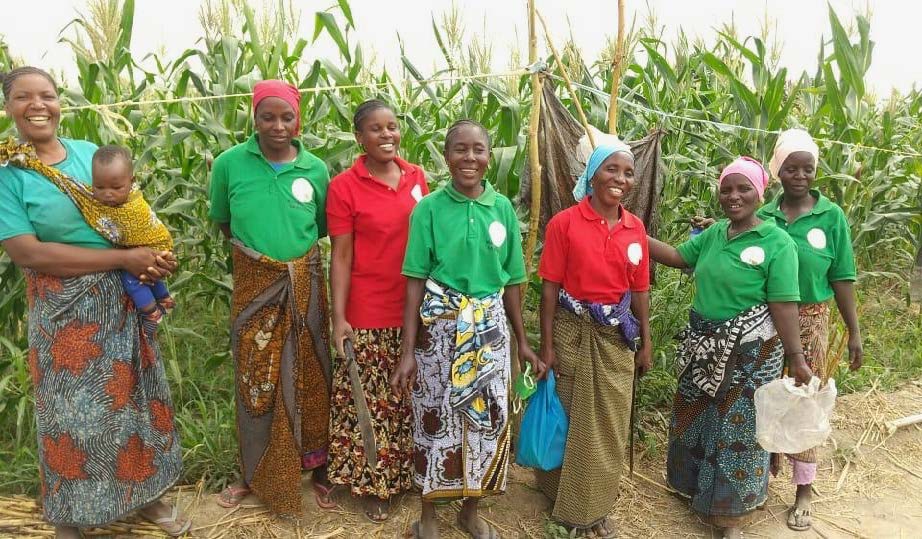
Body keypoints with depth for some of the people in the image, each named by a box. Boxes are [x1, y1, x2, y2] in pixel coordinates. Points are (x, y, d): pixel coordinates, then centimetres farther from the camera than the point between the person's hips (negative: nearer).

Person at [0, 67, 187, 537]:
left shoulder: (92, 153, 2)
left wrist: (152, 259, -8)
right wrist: (124, 258, -22)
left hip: (123, 300, 5)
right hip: (64, 311, -4)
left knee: (134, 393, 14)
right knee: (74, 410, 8)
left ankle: (145, 494, 34)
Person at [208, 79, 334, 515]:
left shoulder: (315, 169, -3)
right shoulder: (229, 163, -6)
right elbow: (223, 222, 8)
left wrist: (288, 240, 1)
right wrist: (257, 247, 2)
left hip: (304, 284, 1)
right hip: (254, 284, 0)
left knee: (309, 378, 10)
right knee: (255, 380, 11)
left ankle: (317, 469, 28)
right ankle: (255, 473, 31)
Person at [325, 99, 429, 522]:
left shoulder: (416, 177, 4)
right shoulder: (343, 186, -9)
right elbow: (341, 257, -8)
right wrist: (339, 319, -11)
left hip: (415, 311, 4)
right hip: (368, 316, -4)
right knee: (369, 402, 8)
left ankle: (408, 472, 38)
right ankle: (372, 485, 28)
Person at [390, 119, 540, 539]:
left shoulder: (503, 209, 3)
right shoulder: (429, 209, -5)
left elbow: (512, 281, 8)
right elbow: (415, 282, -6)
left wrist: (522, 341, 10)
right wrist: (407, 351, -9)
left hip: (489, 328, 3)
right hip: (439, 327, -2)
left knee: (489, 418, 9)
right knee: (435, 419, 7)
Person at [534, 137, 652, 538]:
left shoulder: (635, 227, 3)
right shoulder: (564, 223, -10)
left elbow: (640, 289, 8)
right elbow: (550, 287, -10)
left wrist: (645, 342, 8)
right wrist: (547, 346, -12)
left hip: (617, 336, 4)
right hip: (573, 332, -4)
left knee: (609, 426, 12)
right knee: (569, 421, 10)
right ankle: (565, 503, 32)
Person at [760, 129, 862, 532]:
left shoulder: (831, 216, -4)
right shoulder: (763, 216, 0)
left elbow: (841, 278, -2)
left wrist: (854, 332, -2)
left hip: (809, 322, -1)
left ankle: (803, 493, 21)